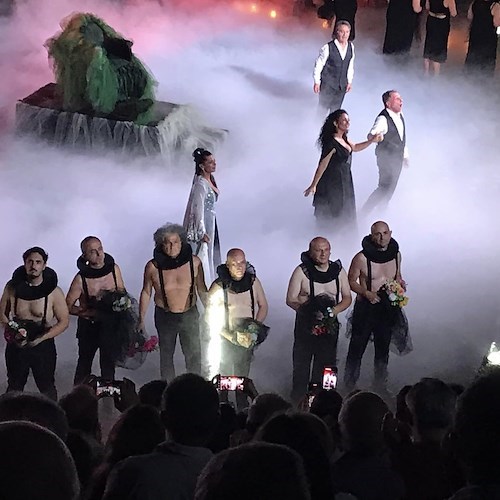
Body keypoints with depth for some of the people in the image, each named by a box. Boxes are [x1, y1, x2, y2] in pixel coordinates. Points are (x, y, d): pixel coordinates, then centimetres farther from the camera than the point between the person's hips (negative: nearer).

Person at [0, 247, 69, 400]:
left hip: (43, 346, -2)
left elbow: (64, 321, -10)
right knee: (14, 386, 21)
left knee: (46, 387, 15)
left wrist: (40, 339, -20)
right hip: (16, 346, 2)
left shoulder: (54, 292, -15)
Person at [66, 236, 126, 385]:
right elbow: (68, 306, -13)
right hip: (88, 326, -2)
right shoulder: (81, 278, -22)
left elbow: (122, 292, 5)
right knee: (84, 363, 15)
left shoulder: (114, 268, -12)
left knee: (108, 362, 17)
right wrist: (91, 313, -23)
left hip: (111, 324, 3)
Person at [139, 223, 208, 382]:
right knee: (166, 356, 15)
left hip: (189, 315, 0)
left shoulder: (194, 262, -12)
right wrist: (141, 320, 3)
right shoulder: (153, 267, -14)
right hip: (165, 317, 0)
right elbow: (146, 293, -1)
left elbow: (202, 290, 1)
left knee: (194, 356, 4)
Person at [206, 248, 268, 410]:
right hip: (224, 339, -3)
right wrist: (230, 336, -15)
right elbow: (211, 317, -8)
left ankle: (243, 409, 23)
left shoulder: (253, 281, -3)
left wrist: (256, 327, -7)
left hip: (247, 339, 3)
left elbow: (263, 306, 9)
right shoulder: (218, 286, -13)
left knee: (243, 376, 12)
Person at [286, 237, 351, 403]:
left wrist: (335, 310, -15)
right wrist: (307, 309, -23)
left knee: (325, 363, 11)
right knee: (302, 363, 8)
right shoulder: (301, 271, -12)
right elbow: (290, 300, -9)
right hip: (306, 325, -3)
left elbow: (347, 298, 4)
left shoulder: (338, 270, -1)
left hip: (330, 325, 3)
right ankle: (298, 400, 22)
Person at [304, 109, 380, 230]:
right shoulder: (331, 143, -26)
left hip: (344, 181, 9)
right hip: (333, 183, -9)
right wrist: (313, 185, -19)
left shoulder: (342, 138, 1)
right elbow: (322, 166, -23)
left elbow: (354, 147, 19)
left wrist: (371, 140, 6)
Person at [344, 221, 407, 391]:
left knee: (383, 348, 16)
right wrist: (366, 293, -20)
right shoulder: (362, 258, -15)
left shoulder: (396, 254, 1)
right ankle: (349, 385, 13)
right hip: (365, 307, -4)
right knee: (357, 347, 0)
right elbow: (351, 281, -5)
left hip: (388, 308, 4)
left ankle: (380, 384, 30)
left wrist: (400, 283, -6)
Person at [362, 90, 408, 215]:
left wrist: (405, 155, 23)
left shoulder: (399, 116, 1)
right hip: (386, 158, -9)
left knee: (391, 187, 21)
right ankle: (364, 213, 2)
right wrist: (375, 137, -66)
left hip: (398, 158, 9)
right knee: (385, 187, -9)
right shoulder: (383, 119, -26)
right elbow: (371, 135, -42)